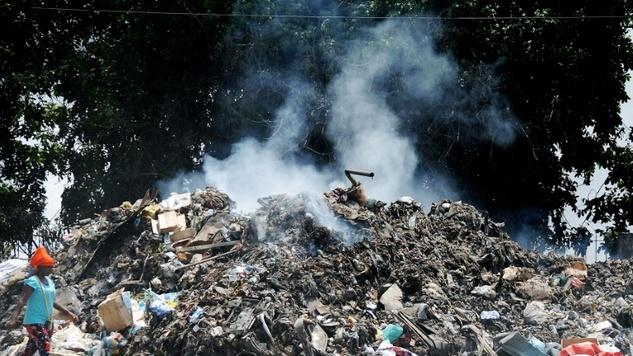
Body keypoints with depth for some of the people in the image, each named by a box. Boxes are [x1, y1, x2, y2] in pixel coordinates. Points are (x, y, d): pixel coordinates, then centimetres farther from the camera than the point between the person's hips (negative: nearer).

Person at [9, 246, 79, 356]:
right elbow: (23, 301, -24)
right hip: (34, 322, -8)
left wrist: (68, 313, 22)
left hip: (47, 323, 8)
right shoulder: (32, 281, -13)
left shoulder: (49, 281, 11)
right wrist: (14, 318, -36)